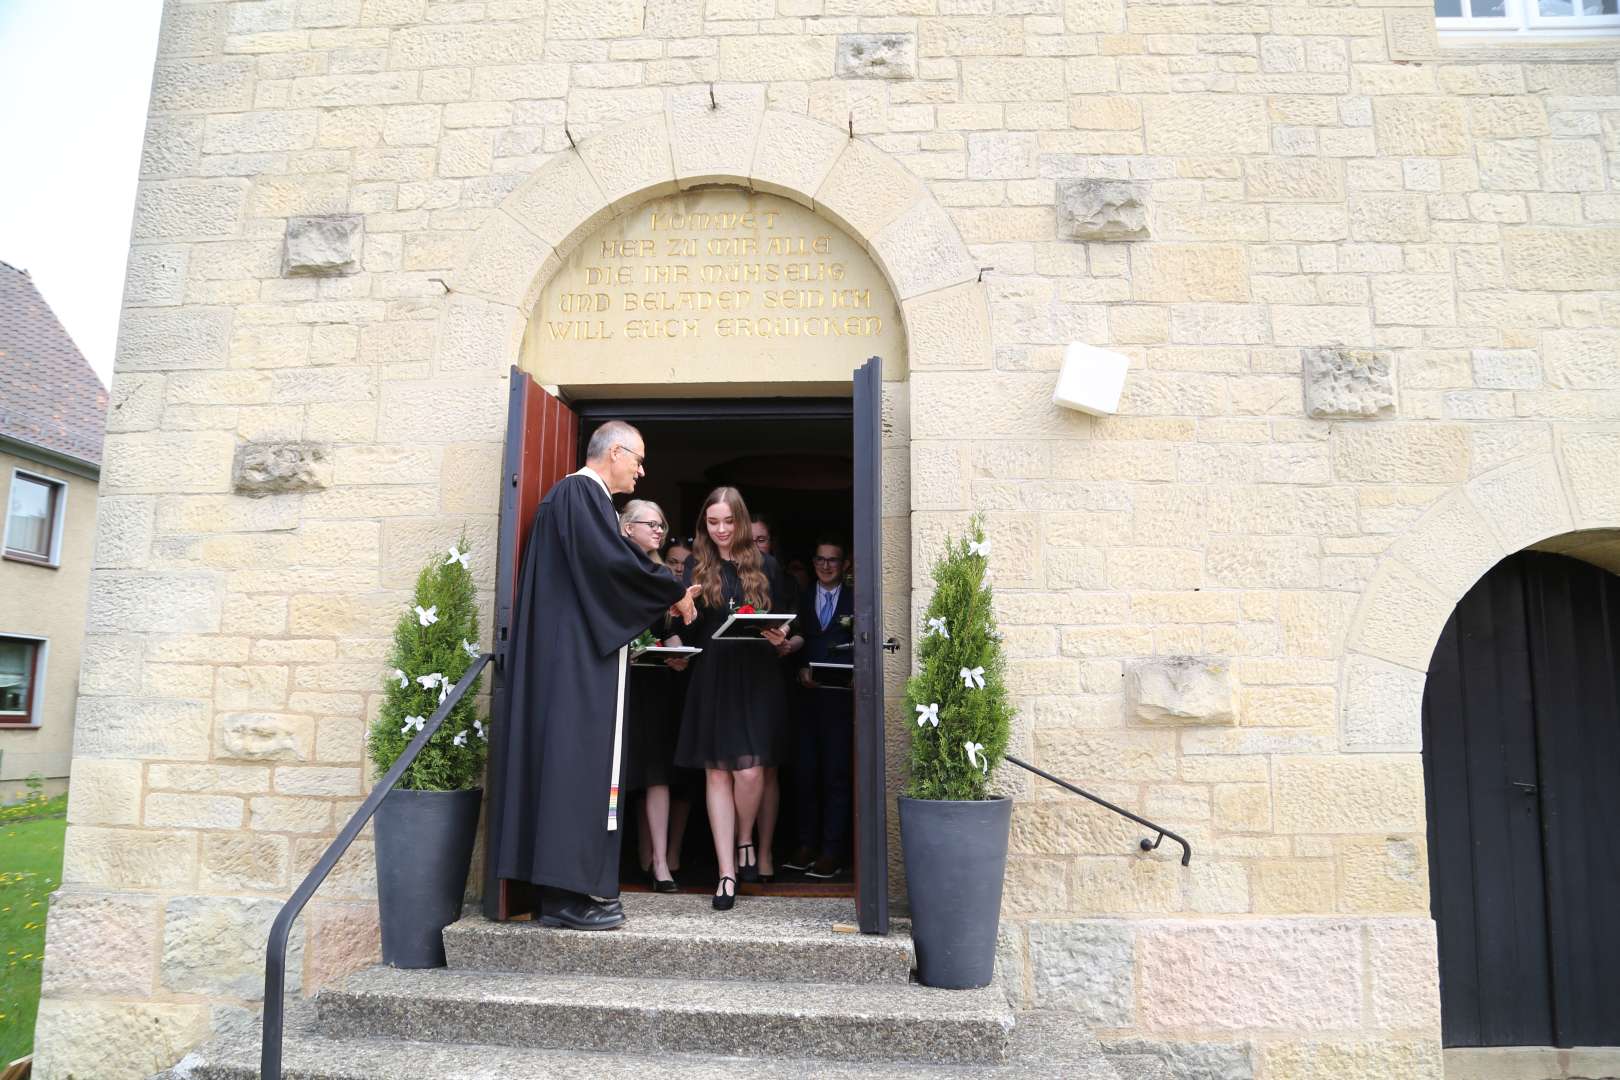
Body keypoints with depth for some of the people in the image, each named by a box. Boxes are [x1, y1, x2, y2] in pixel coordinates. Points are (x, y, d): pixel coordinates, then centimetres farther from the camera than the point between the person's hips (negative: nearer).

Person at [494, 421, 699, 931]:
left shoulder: (576, 494, 20)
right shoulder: (583, 493, -11)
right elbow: (614, 560, -21)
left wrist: (664, 597, 14)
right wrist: (675, 594, -9)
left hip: (573, 652, 10)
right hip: (578, 655, -10)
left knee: (574, 756, 9)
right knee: (578, 756, -8)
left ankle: (562, 887, 14)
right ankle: (566, 894, -3)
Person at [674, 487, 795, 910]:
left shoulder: (765, 566, 7)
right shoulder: (697, 567, 9)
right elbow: (686, 629, 4)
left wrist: (781, 637, -10)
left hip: (756, 679, -1)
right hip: (712, 679, 1)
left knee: (750, 770, -9)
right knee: (717, 772, 1)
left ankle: (745, 839, 21)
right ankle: (727, 872, 8)